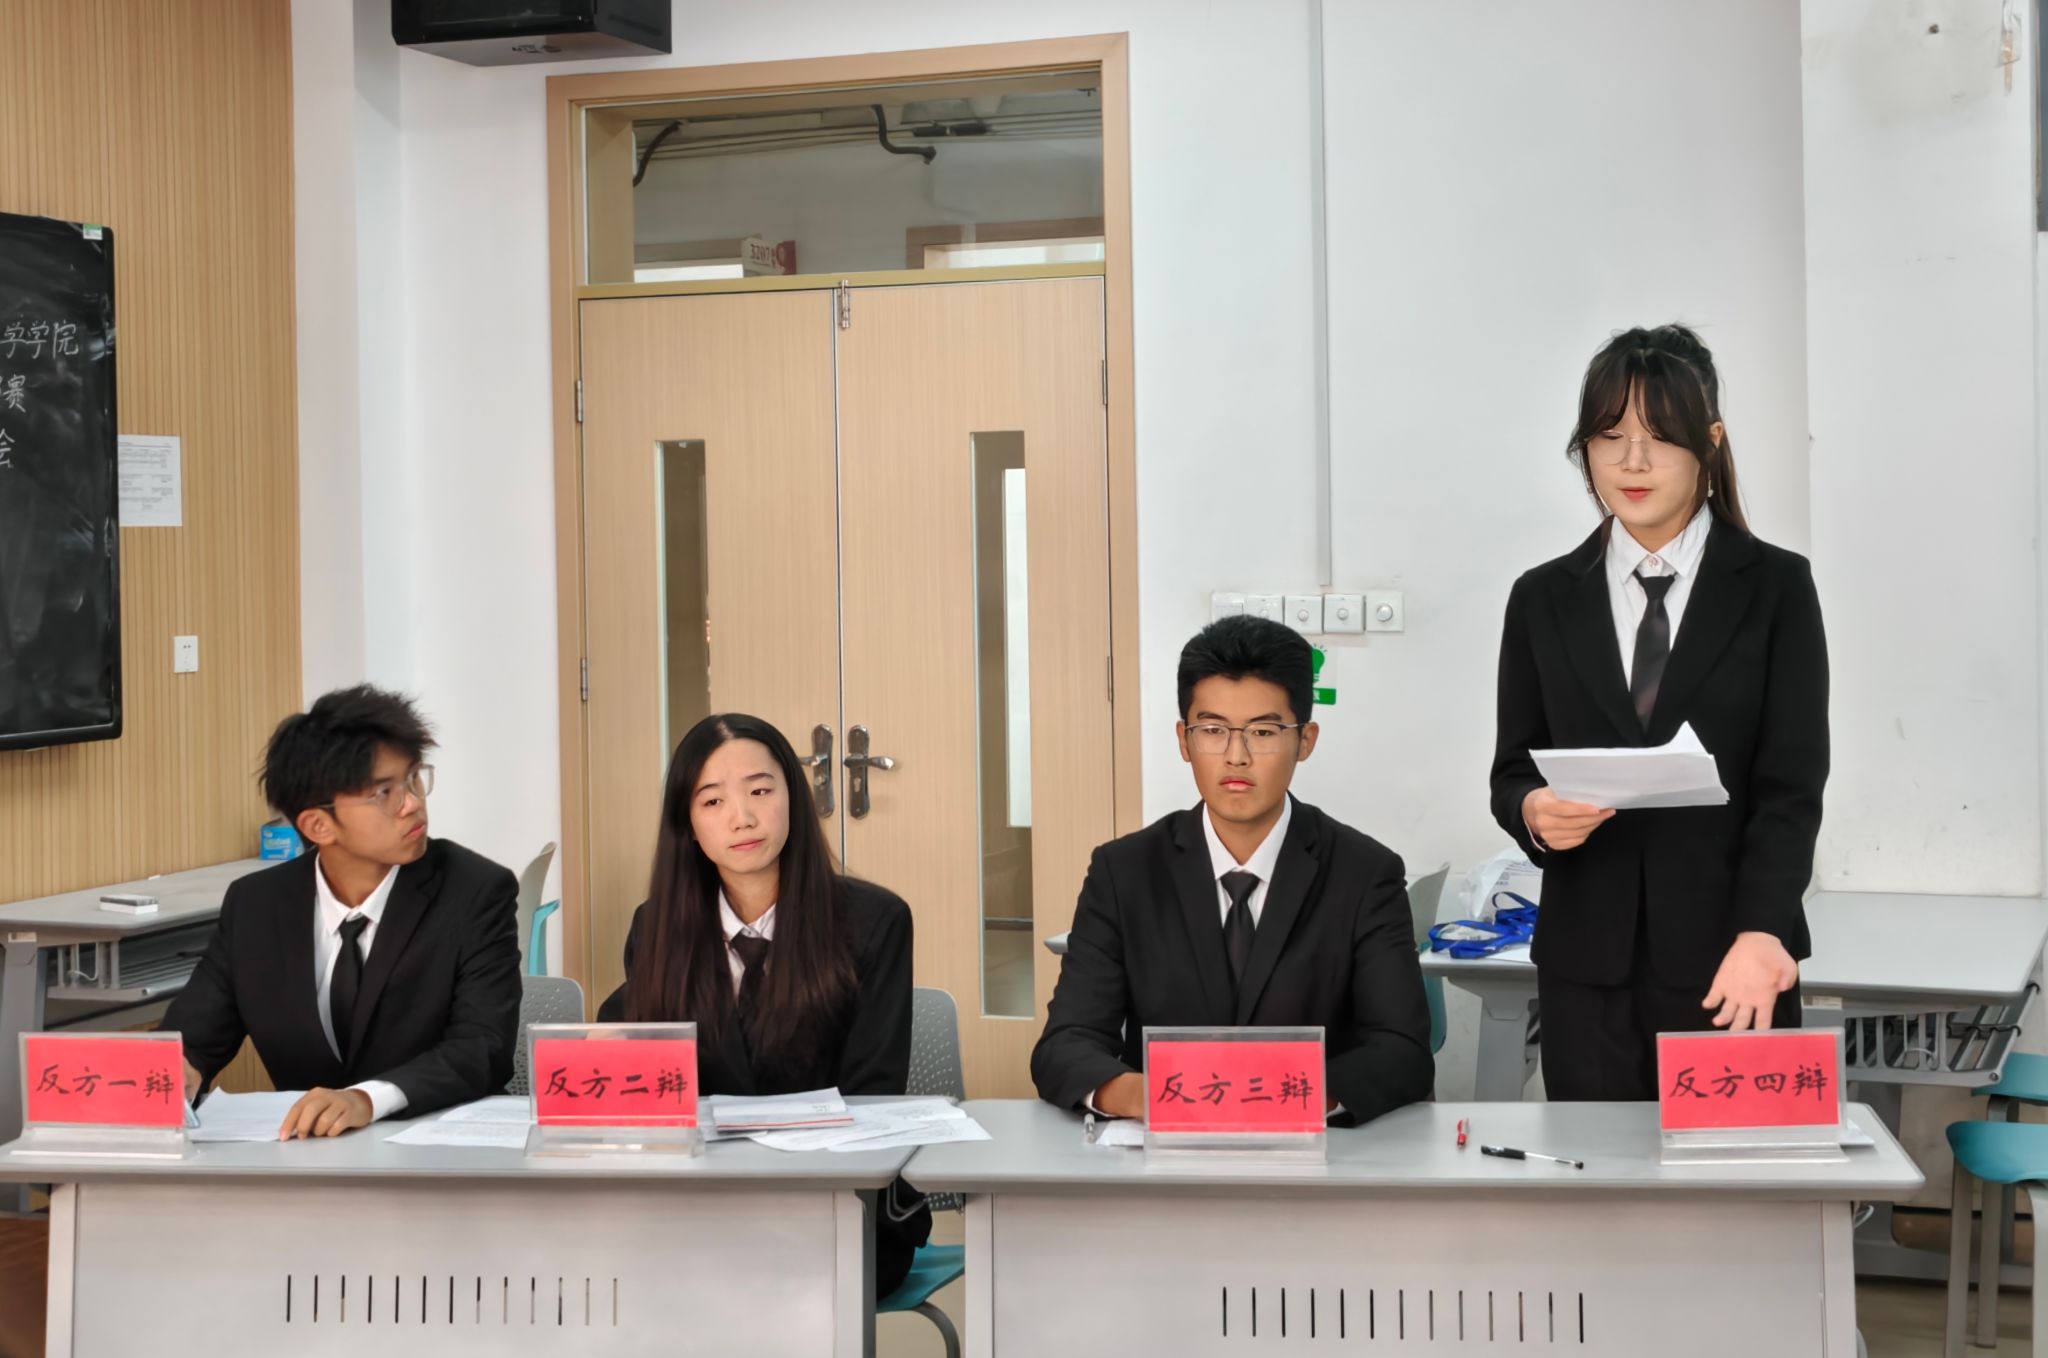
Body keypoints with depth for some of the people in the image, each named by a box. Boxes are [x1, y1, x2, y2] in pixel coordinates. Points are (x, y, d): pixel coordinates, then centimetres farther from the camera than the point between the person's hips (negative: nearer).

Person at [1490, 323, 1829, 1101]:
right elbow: (1511, 772, 10)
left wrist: (1761, 934, -19)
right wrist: (1533, 811, -14)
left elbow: (1792, 784, -5)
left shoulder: (1775, 587, 1)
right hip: (1587, 964, 2)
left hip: (1730, 961, -2)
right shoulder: (1543, 599, 8)